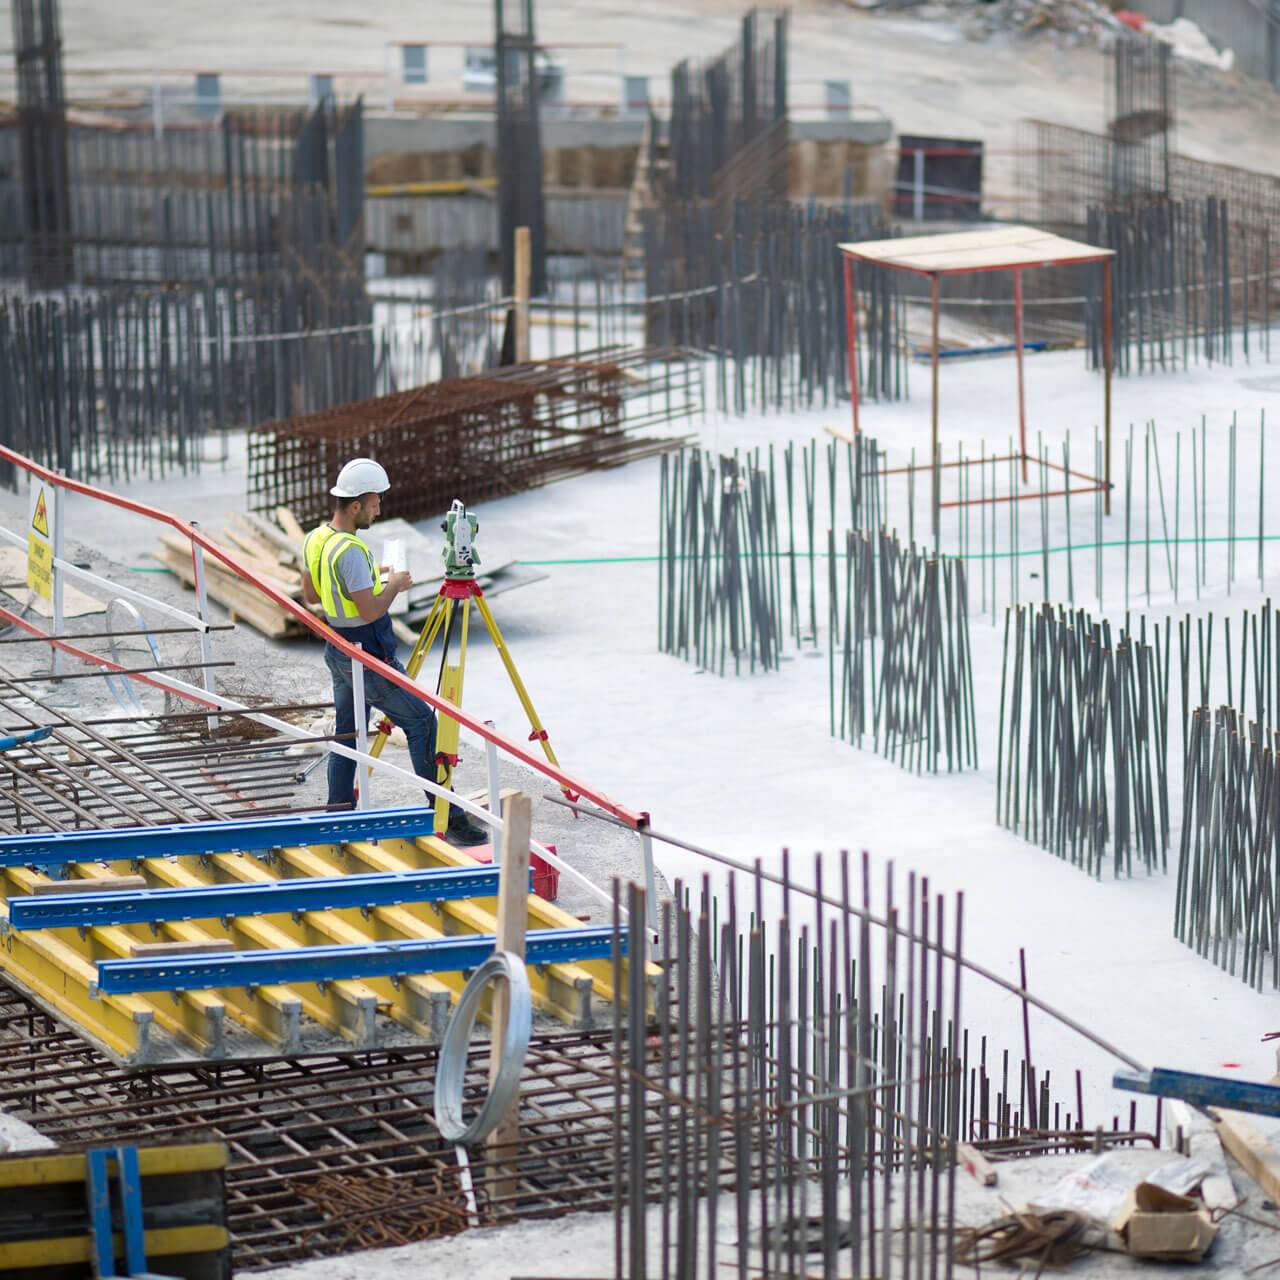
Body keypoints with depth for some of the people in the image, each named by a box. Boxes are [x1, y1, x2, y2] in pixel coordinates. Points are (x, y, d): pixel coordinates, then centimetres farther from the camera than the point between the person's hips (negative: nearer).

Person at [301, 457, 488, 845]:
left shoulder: (315, 540, 4)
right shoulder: (349, 551, -25)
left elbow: (310, 595, 18)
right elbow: (370, 610, -26)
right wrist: (394, 585, -9)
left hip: (338, 651, 9)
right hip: (368, 658, -9)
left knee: (347, 733, 15)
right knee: (421, 721, -2)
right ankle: (448, 817, -1)